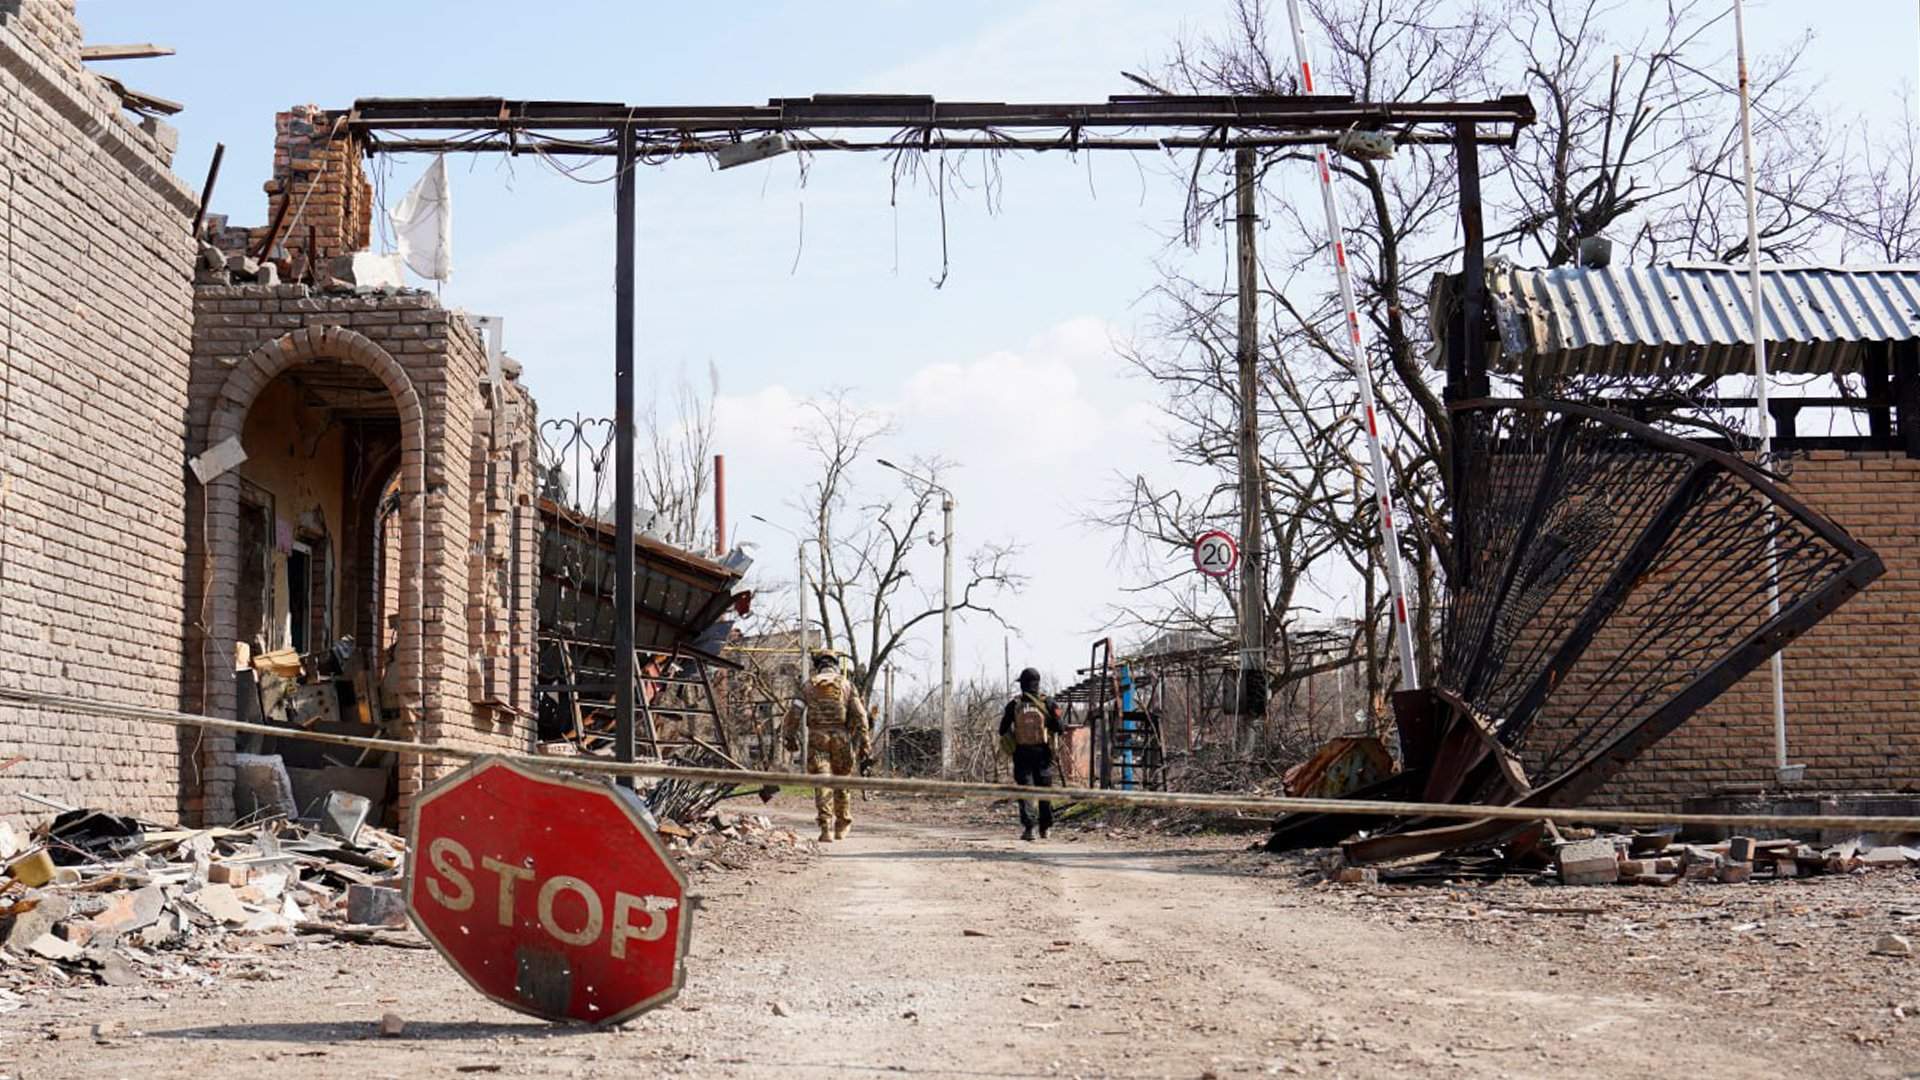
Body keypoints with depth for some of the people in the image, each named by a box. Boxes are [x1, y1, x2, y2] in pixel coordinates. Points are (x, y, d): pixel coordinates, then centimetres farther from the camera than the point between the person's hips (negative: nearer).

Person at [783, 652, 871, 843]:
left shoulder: (810, 685, 7)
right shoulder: (847, 685, 8)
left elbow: (794, 713, 1)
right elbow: (859, 715, 0)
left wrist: (791, 737, 11)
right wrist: (864, 742, 2)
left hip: (817, 737, -1)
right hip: (841, 737, 1)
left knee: (822, 783, -4)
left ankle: (826, 828, -13)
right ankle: (842, 826, 25)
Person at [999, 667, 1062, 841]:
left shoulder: (1014, 705, -1)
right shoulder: (1047, 703, -3)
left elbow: (1003, 730, 1)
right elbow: (1059, 727, -4)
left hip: (1021, 753, 0)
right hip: (1043, 752, 1)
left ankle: (1028, 828, -15)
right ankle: (1045, 828, 19)